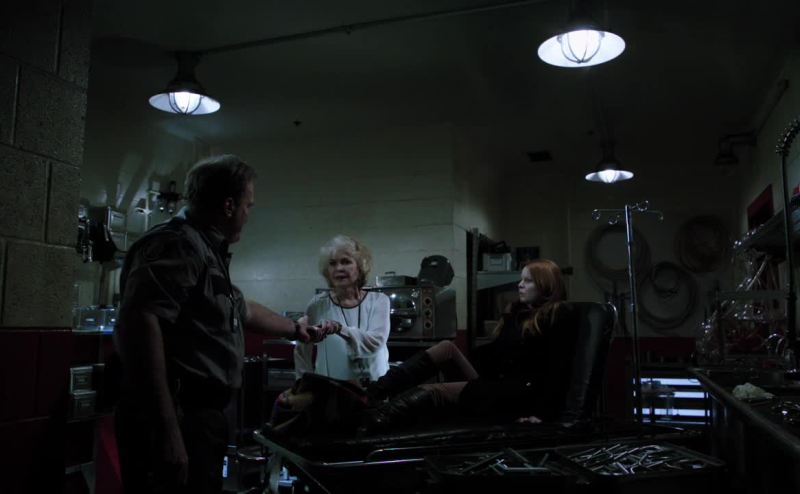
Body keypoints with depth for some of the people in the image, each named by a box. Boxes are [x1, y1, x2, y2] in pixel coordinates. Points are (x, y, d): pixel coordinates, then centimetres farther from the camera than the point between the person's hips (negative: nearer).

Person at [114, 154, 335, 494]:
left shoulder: (206, 250, 16)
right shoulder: (178, 244, -17)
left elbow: (242, 310, 31)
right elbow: (137, 324, -29)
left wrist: (295, 329, 43)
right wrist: (165, 429, -32)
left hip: (199, 415, 10)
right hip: (176, 417, -10)